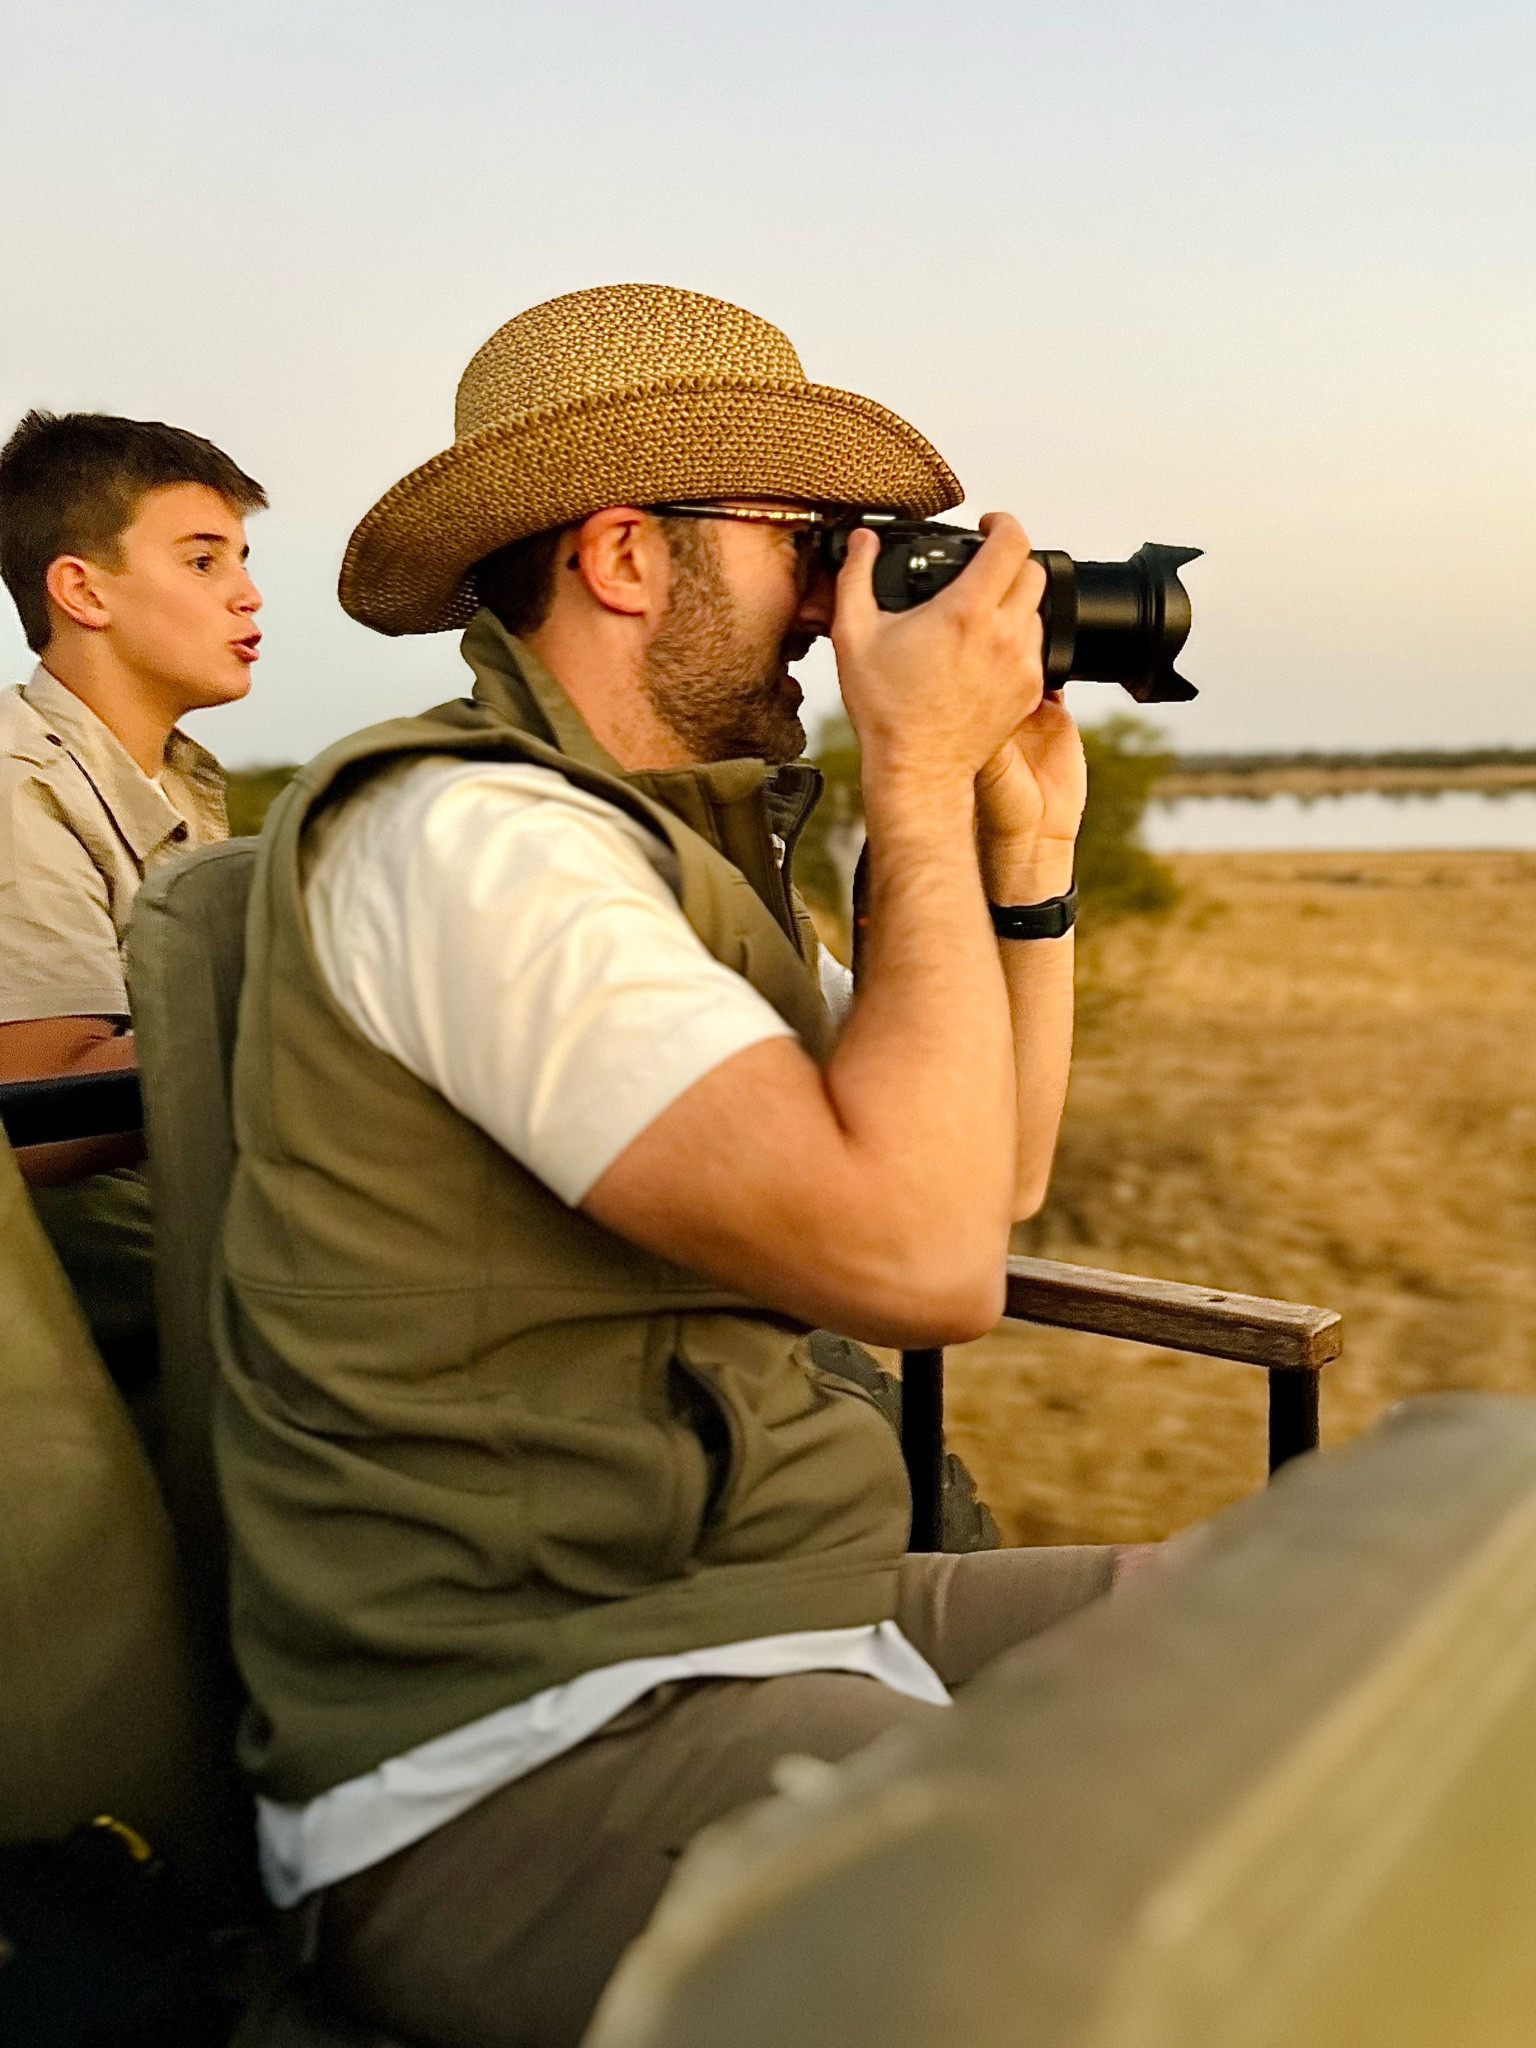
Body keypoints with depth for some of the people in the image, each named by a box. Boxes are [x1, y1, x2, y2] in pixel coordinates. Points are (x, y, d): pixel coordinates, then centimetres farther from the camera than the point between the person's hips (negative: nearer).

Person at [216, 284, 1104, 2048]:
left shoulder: (683, 846, 13)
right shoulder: (462, 833, -17)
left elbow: (992, 1177, 16)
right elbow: (917, 1253, -27)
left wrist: (1026, 842, 6)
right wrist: (921, 776, -17)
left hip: (788, 1620, 10)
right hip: (515, 1754, -9)